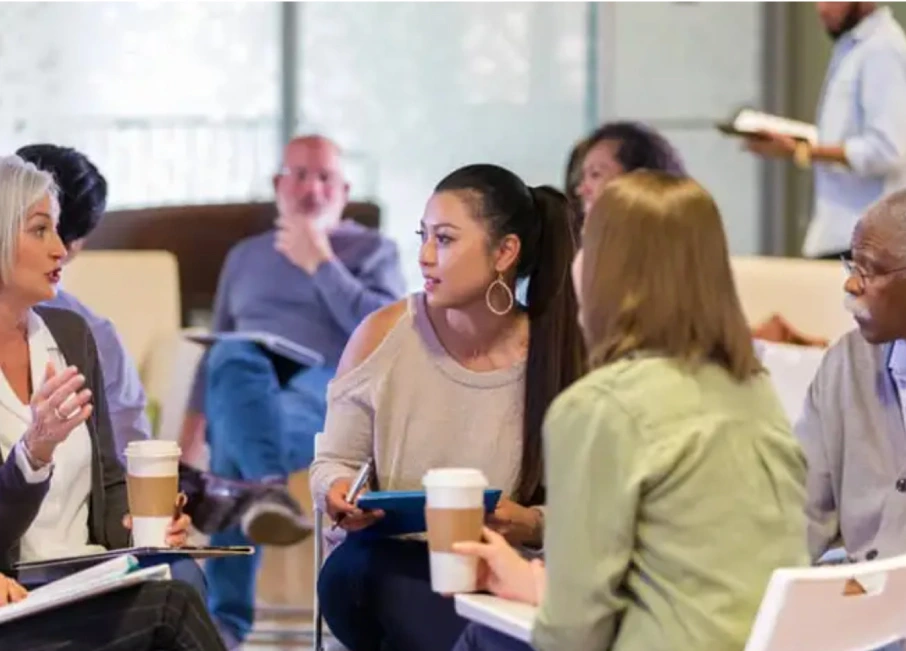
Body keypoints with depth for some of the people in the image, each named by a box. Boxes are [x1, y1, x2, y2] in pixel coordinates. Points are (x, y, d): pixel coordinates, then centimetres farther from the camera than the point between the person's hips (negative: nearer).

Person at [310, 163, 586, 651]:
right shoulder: (382, 335, -4)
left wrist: (533, 526, -22)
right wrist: (337, 492, -17)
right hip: (390, 562, 1)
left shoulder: (558, 353, -5)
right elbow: (335, 462, 6)